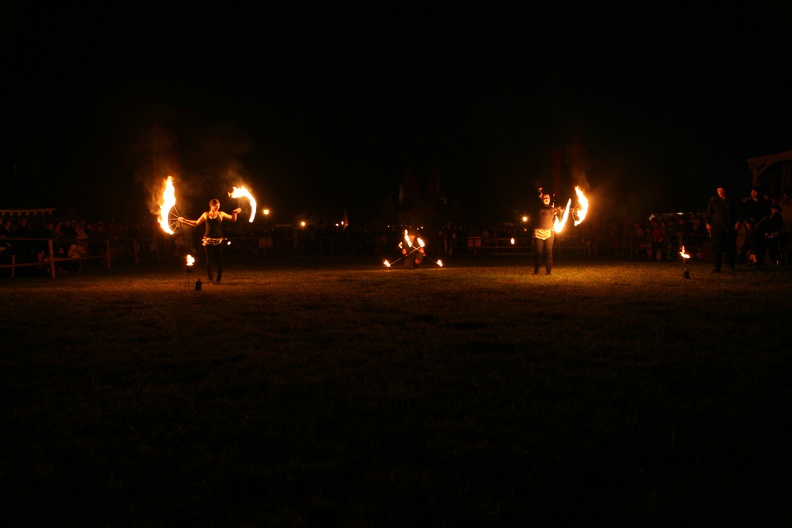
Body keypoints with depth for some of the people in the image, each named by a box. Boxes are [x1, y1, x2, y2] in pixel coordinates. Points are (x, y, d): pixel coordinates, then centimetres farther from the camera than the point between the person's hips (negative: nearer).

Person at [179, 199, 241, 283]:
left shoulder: (221, 214, 7)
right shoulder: (205, 214, 10)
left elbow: (233, 219, 11)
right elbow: (196, 223, 20)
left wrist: (235, 213, -7)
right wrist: (184, 220, 16)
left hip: (218, 241, -1)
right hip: (208, 240, 1)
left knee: (219, 260, -2)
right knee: (209, 259, 1)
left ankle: (218, 279, 8)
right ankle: (211, 279, 11)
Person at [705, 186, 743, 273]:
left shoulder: (733, 200, 7)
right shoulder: (713, 201, 10)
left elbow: (739, 212, 10)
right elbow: (708, 213, 12)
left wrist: (738, 222, -2)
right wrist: (707, 223, 1)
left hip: (730, 227, 1)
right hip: (717, 227, -1)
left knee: (731, 246, 5)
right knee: (717, 247, -9)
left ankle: (730, 264, 24)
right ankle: (716, 267, -8)